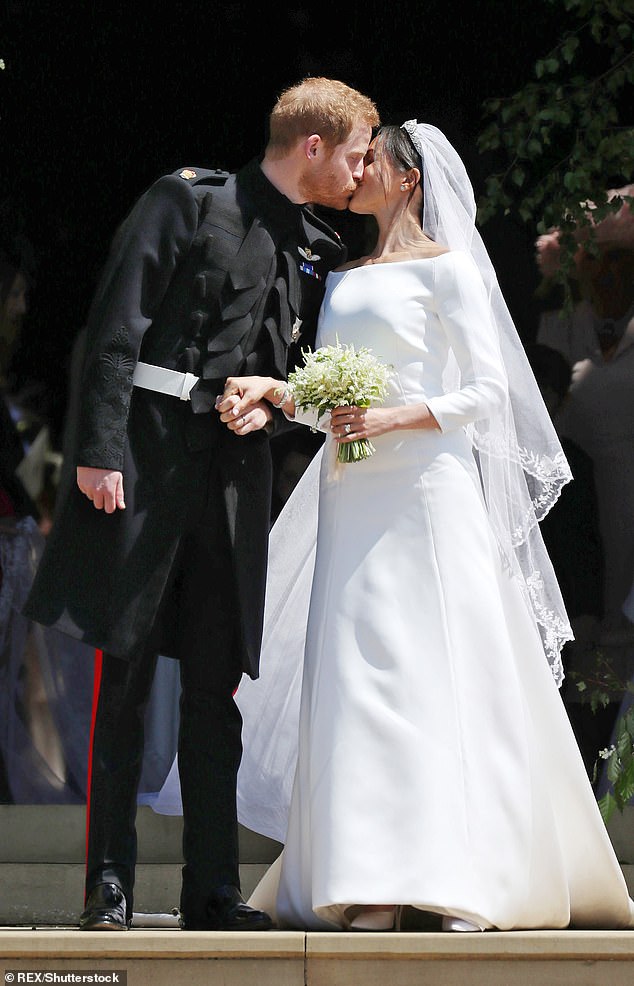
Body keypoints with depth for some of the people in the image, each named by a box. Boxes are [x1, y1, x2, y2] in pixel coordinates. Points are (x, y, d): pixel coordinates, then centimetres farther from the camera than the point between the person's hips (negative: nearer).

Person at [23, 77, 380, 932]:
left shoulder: (318, 252, 14)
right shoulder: (189, 201, -3)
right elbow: (117, 326, -9)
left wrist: (273, 402, 2)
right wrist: (99, 449, -16)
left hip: (236, 470, 6)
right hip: (147, 453, -5)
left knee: (216, 684, 5)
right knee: (126, 672, -3)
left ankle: (213, 887, 8)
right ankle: (109, 884, 2)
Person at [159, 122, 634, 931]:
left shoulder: (444, 266, 2)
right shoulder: (344, 279, 21)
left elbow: (485, 390, -4)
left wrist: (393, 418, -17)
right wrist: (271, 389, -3)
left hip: (426, 491, -6)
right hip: (354, 499, 6)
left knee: (433, 674, -11)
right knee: (355, 677, -3)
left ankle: (458, 879, -10)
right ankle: (374, 882, -5)